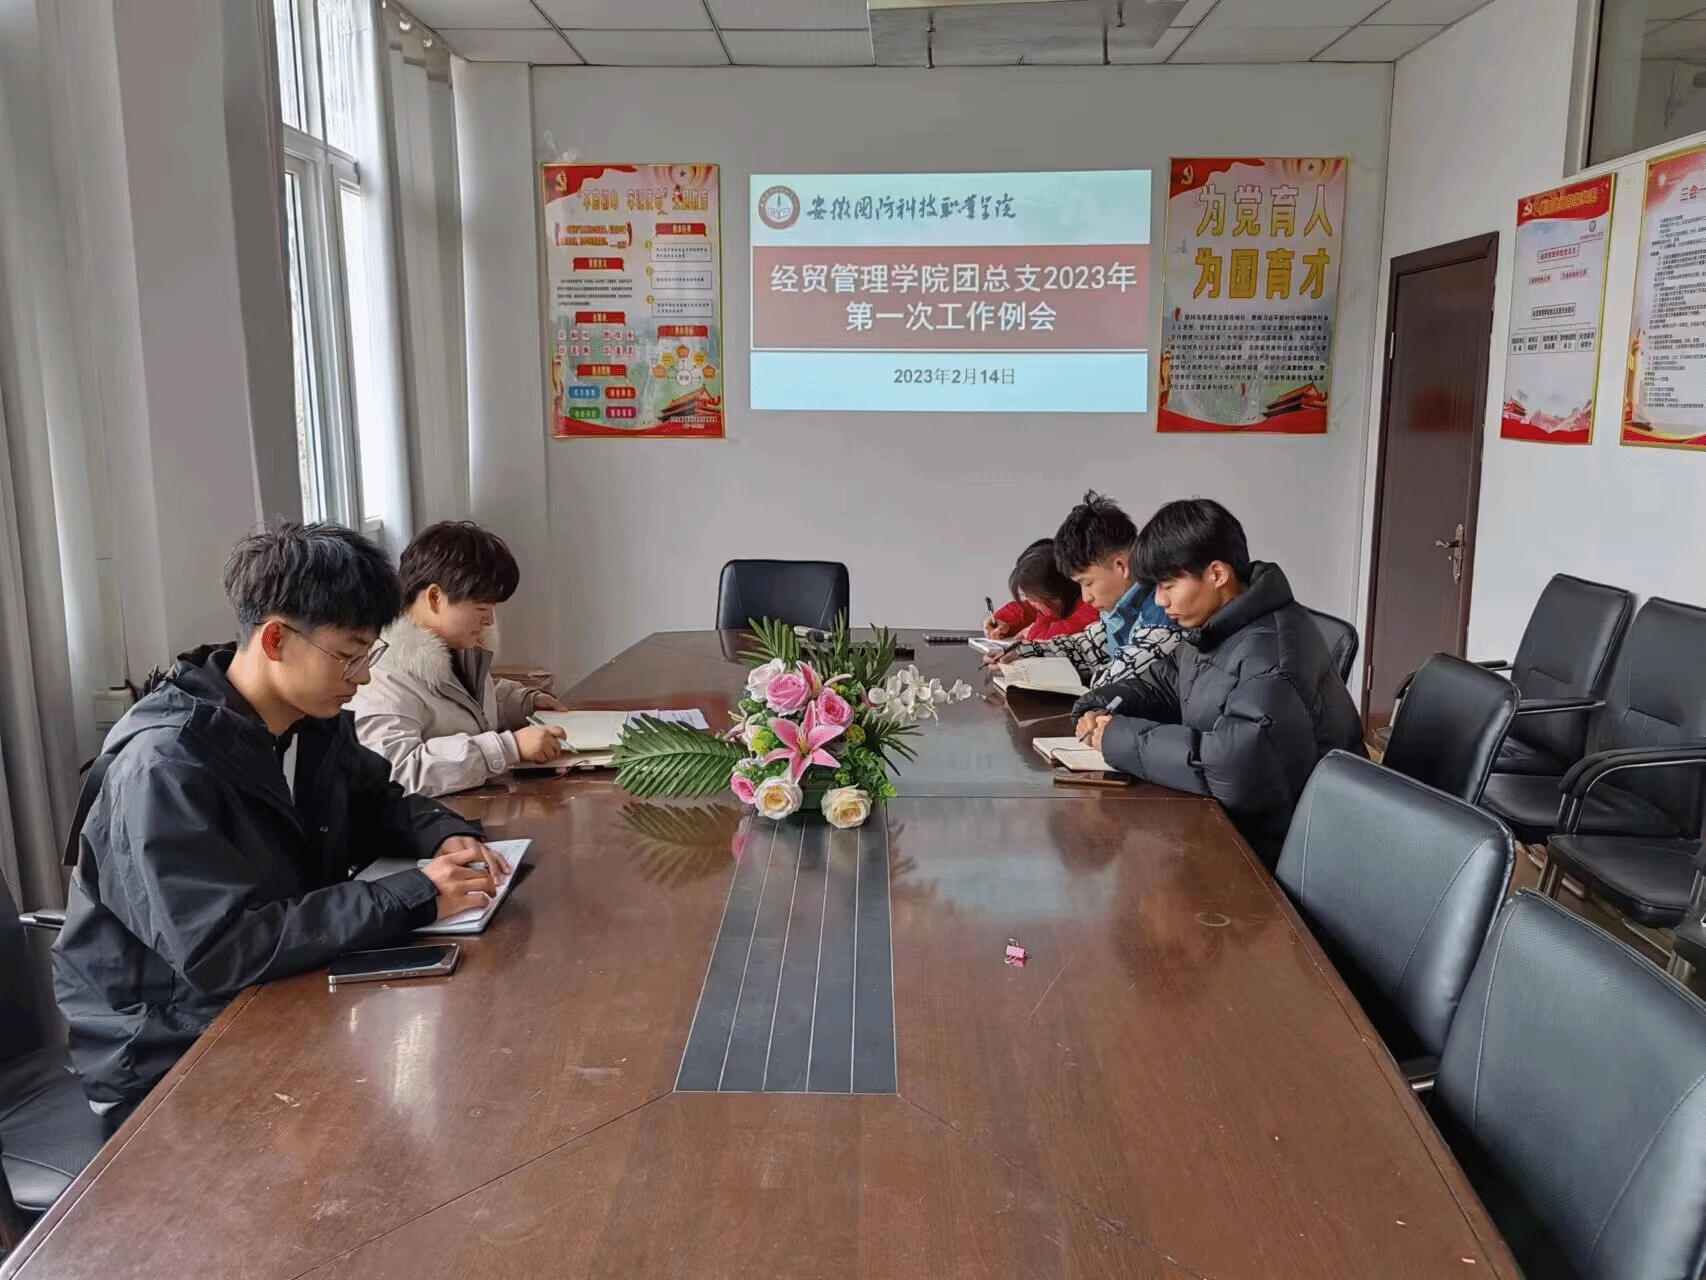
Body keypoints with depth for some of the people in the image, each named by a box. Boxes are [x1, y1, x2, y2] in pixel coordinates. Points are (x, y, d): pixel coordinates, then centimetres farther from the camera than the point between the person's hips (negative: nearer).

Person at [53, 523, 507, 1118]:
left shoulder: (315, 720, -1)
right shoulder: (163, 766, -25)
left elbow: (378, 803, 15)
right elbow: (219, 950, -31)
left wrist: (446, 837, -8)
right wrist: (412, 897, -32)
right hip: (166, 1055, -7)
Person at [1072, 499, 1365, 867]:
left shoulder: (1273, 650, -26)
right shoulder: (1214, 629, 5)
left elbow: (1235, 765, -38)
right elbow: (1161, 684, 20)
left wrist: (1124, 738, -26)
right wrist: (1103, 710, -2)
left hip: (1279, 849, -8)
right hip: (1231, 821, 8)